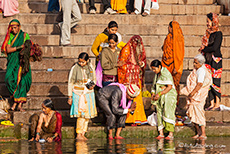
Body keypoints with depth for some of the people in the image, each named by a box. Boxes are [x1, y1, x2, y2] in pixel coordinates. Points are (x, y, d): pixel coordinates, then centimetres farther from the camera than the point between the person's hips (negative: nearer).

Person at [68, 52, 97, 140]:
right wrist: (70, 97, -1)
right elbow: (70, 83, 0)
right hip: (78, 93, -4)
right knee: (82, 114, -14)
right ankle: (78, 135, -10)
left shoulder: (90, 68, 4)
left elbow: (94, 79, 18)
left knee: (87, 114, 2)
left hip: (89, 93, 4)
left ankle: (83, 134, 10)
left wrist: (93, 85, -6)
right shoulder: (75, 68, -6)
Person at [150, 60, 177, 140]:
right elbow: (154, 86, 23)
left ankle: (171, 134, -14)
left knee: (168, 114, -13)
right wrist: (153, 93, 4)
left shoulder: (166, 74, -14)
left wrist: (159, 94, -24)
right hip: (160, 97, 8)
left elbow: (170, 87, -21)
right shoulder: (157, 74, 12)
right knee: (160, 114, 2)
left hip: (168, 96, -8)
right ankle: (161, 133, 3)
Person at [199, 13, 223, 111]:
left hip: (216, 60, -8)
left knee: (215, 82, -6)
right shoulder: (209, 33, 13)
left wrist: (204, 49, -6)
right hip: (208, 60, 8)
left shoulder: (218, 34, -11)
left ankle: (217, 105, -1)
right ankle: (212, 104, 11)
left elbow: (214, 47, -18)